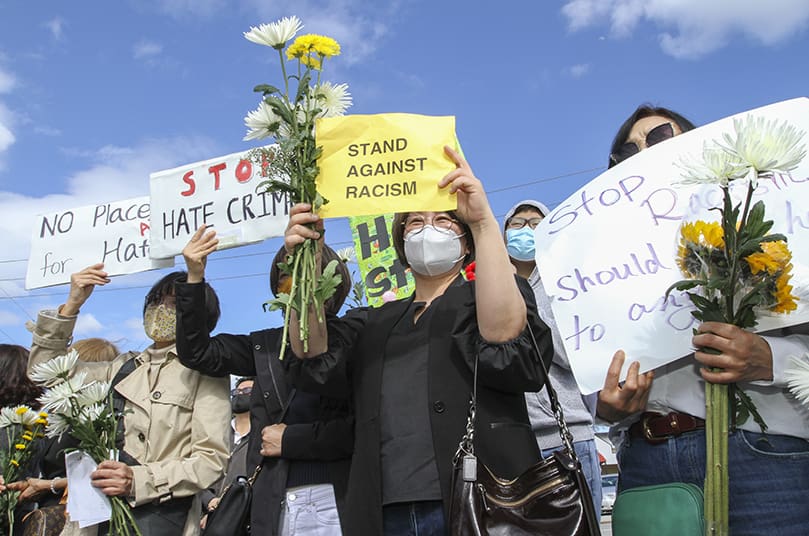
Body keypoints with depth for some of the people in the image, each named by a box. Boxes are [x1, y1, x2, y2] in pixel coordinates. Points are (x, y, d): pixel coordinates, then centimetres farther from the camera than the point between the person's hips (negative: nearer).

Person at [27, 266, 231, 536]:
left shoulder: (205, 372, -2)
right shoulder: (125, 367, 16)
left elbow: (212, 462, -9)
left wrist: (137, 480, -21)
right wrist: (71, 305, 7)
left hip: (160, 514, -5)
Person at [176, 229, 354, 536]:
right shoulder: (267, 346, 14)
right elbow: (199, 354, 14)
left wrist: (289, 439, -9)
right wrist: (194, 279, 5)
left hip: (334, 502, -5)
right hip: (272, 507, 5)